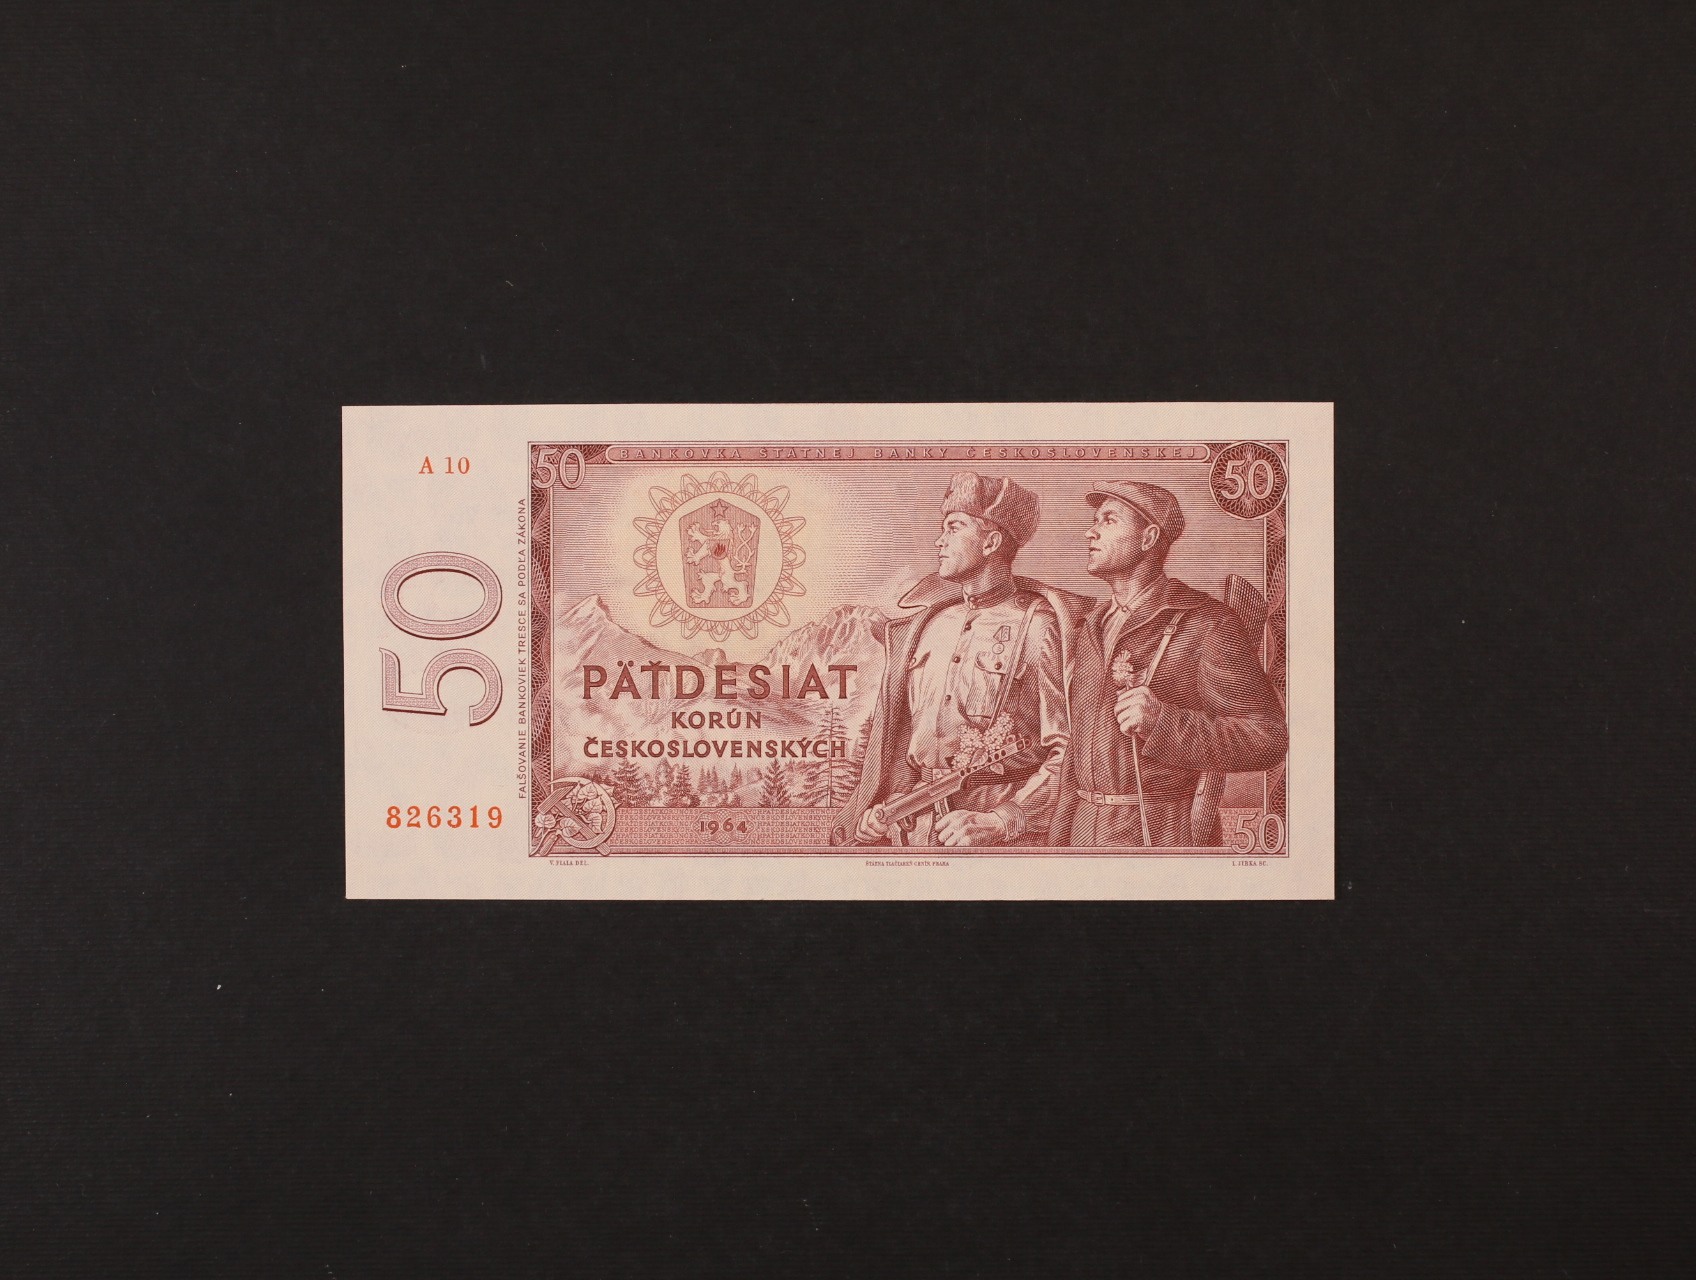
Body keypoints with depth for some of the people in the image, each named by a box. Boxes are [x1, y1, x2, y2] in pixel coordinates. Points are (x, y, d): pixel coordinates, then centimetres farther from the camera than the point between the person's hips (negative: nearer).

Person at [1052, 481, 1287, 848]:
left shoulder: (1206, 623, -7)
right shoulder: (1091, 627, 14)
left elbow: (1268, 738, -13)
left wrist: (1162, 723, -22)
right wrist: (1060, 835, 10)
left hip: (1164, 833, -6)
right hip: (1085, 832, 6)